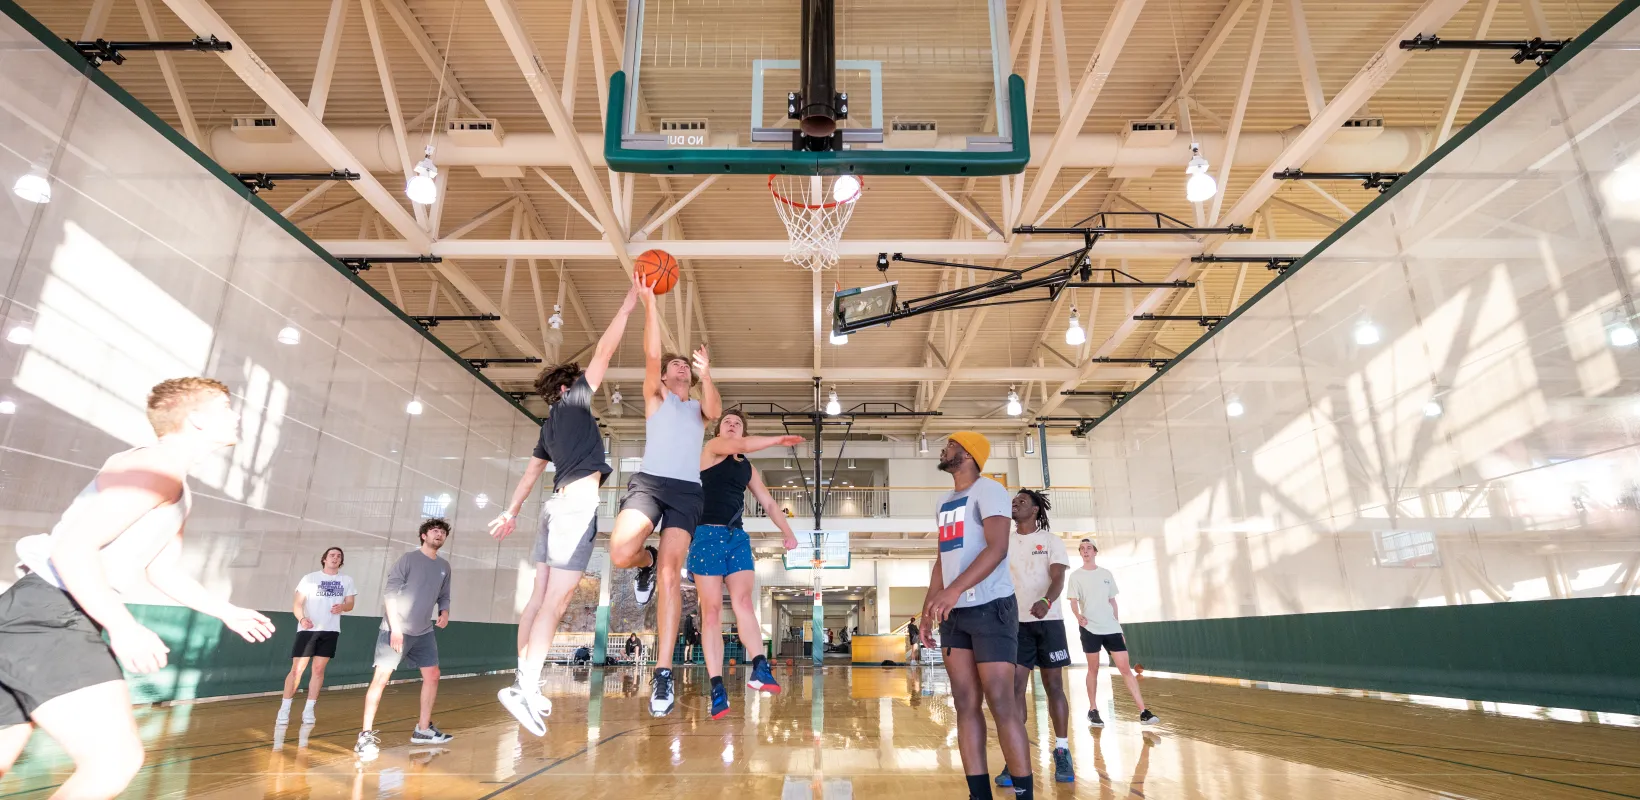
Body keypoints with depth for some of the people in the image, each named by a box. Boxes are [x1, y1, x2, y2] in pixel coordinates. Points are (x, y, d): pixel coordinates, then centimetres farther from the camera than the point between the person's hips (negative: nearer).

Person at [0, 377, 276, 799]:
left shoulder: (174, 488, 20)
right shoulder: (155, 467, -15)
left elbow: (162, 570, 28)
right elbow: (72, 549, -23)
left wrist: (228, 611, 28)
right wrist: (123, 626, -27)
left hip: (55, 616, 11)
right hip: (50, 613, -11)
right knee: (116, 760, -20)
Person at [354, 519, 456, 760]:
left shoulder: (444, 567, 9)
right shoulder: (408, 559, -7)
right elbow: (389, 593, -11)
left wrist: (445, 612, -5)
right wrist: (395, 627, -17)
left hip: (424, 633, 7)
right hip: (396, 630, -6)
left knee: (432, 676, 8)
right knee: (381, 678, -8)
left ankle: (423, 729, 20)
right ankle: (366, 735, 0)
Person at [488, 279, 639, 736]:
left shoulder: (551, 424, 22)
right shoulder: (574, 400, 1)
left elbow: (531, 472, 27)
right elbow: (604, 351, -4)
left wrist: (512, 512, 33)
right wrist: (630, 302, -1)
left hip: (559, 503, 9)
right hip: (578, 502, -9)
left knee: (541, 597, 8)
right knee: (556, 601, -11)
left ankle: (524, 684, 13)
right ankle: (525, 688, -14)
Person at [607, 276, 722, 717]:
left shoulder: (699, 406, 23)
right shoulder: (656, 396, 17)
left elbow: (716, 410, -2)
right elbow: (652, 354, 1)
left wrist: (706, 375, -17)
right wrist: (649, 302, -7)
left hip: (687, 491, 1)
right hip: (649, 481, -1)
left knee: (670, 573, -12)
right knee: (620, 553, -27)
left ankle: (663, 672, -11)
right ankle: (646, 564, 12)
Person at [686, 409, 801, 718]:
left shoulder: (748, 468, 21)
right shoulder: (712, 447, 4)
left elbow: (768, 502, 25)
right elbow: (743, 446, -14)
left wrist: (788, 532, 17)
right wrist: (779, 440, -5)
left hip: (738, 536, 5)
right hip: (708, 534, -5)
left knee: (743, 601, -14)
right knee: (712, 609, -8)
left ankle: (760, 667, -29)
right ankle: (717, 688, -10)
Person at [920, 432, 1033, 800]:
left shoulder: (988, 490, -8)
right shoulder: (945, 503, 17)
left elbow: (997, 547, -21)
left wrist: (954, 589, -31)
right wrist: (929, 605, 13)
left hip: (991, 608, -8)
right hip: (954, 613, 8)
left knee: (1000, 703, -8)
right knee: (965, 704, 6)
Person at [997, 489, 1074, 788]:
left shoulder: (1051, 541, 2)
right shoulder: (1005, 544, 9)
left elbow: (1058, 578, -10)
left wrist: (1046, 601, -31)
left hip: (1048, 621, -2)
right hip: (1016, 623, 2)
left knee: (1054, 685, 4)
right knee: (1015, 687, -4)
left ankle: (1062, 752, 14)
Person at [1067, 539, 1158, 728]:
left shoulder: (1107, 574, 10)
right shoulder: (1076, 576, 0)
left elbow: (1112, 601, 16)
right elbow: (1073, 602, -5)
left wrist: (1116, 623, 13)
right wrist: (1078, 615, -26)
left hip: (1111, 628, 2)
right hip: (1090, 629, -2)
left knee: (1125, 668, -2)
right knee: (1093, 669, 3)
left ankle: (1143, 711, -2)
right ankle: (1093, 710, 14)